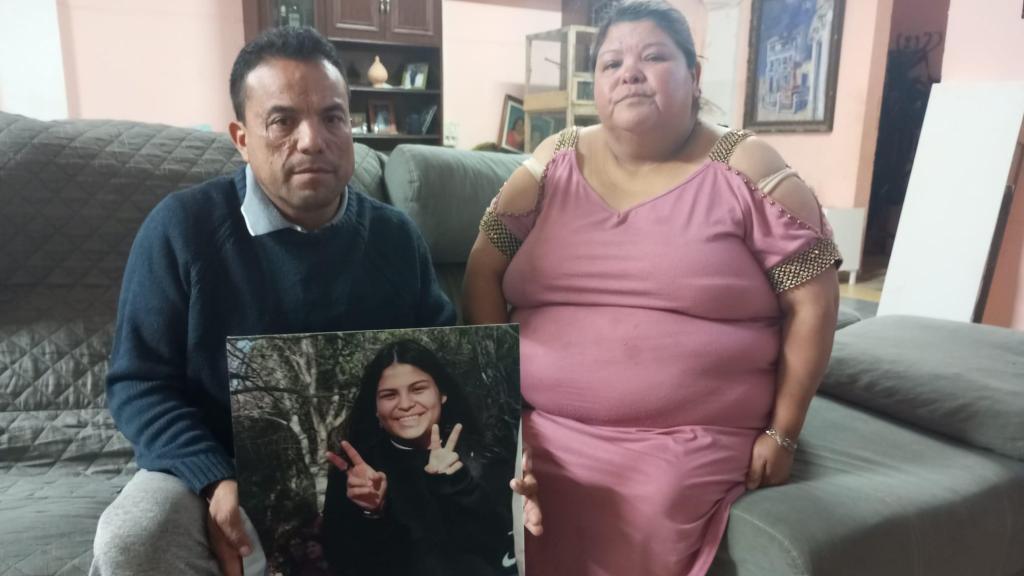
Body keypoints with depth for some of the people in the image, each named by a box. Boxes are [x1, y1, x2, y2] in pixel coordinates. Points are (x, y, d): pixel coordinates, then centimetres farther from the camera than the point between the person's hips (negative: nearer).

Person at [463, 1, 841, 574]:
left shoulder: (745, 169, -2)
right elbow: (484, 270, 6)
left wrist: (781, 433, -2)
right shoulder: (556, 163, 6)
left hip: (691, 440, -1)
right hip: (543, 426, 2)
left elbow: (812, 301, -1)